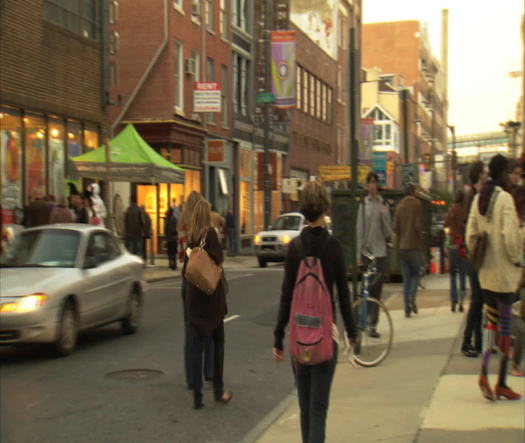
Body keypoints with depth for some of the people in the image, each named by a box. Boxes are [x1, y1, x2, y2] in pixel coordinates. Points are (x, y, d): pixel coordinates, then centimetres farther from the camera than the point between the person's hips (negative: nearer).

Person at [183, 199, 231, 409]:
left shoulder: (190, 237, 3)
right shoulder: (210, 234, -9)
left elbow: (185, 269, 5)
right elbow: (218, 258, -18)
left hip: (193, 295, 4)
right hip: (212, 294, -4)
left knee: (196, 345, 5)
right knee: (218, 342, 11)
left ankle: (197, 397, 4)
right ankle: (218, 391, 14)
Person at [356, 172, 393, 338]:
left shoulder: (383, 205, 6)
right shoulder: (363, 205, 4)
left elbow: (388, 232, 3)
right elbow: (359, 230, 4)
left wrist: (384, 215, -13)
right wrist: (359, 252, -3)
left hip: (380, 250, 1)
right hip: (366, 250, -1)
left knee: (377, 290, 2)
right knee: (367, 288, -1)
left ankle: (373, 325, 5)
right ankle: (366, 320, 9)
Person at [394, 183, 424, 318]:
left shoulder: (399, 206, 7)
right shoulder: (417, 204, -5)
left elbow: (395, 228, 4)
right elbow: (419, 225, -13)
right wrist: (419, 236, 5)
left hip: (402, 247, 3)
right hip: (414, 246, -3)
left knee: (406, 278, 6)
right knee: (415, 274, 11)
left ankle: (407, 309, 2)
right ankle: (412, 296, -14)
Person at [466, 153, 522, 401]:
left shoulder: (478, 199, 6)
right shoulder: (505, 198, -14)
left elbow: (470, 236, 6)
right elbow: (510, 236, -20)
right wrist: (517, 259, -5)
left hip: (486, 272, 6)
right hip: (504, 272, -6)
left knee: (491, 321, 14)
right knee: (506, 325, 2)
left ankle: (484, 373, 1)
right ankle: (501, 384, 8)